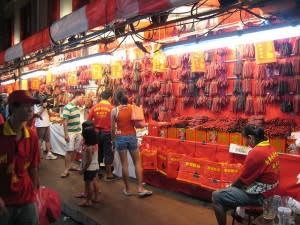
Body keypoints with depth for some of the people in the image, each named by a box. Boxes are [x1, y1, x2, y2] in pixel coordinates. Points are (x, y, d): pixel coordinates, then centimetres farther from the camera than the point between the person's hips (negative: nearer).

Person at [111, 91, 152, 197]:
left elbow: (113, 128, -1)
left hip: (120, 138, 0)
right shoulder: (133, 108, -3)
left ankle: (127, 189, 15)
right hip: (132, 137, 0)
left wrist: (113, 140, 10)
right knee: (137, 163, 9)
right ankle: (140, 188, 6)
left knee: (124, 164, 6)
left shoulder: (114, 111, -4)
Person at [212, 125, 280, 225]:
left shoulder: (256, 152, -25)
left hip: (258, 195, -10)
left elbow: (242, 179, -17)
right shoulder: (270, 148, 4)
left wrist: (231, 187, 3)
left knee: (217, 196, -9)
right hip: (267, 191, 10)